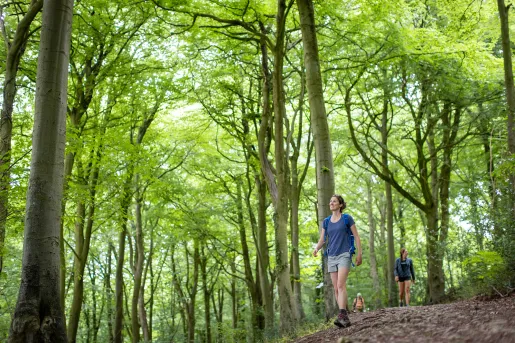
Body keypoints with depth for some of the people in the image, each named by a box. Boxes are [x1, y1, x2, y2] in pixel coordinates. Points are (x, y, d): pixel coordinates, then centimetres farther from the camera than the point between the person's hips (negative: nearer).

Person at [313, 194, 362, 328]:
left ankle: (342, 316, -28)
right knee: (336, 288, 3)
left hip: (344, 255, -5)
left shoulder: (347, 218, -1)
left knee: (341, 285, -21)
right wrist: (316, 249, -11)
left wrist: (359, 254, -3)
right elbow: (322, 239, 10)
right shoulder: (326, 221, 11)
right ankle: (345, 318, 9)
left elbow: (356, 236, 2)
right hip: (331, 257, 5)